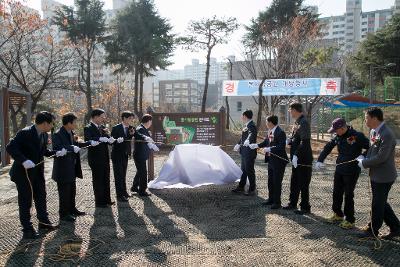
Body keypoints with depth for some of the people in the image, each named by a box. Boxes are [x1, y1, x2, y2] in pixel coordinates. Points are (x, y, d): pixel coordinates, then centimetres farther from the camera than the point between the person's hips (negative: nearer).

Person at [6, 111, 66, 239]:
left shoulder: (44, 135, 2)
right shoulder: (25, 133, -21)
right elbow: (10, 147, -25)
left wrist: (56, 153, -3)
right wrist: (23, 160, -35)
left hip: (38, 171, 8)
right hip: (23, 172, -7)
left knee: (41, 196, 17)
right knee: (25, 201, 3)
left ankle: (43, 221, 34)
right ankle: (27, 229, 15)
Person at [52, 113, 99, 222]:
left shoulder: (71, 133, 7)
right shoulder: (57, 135, -19)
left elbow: (76, 144, 19)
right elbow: (57, 149, -29)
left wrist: (90, 143, 13)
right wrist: (72, 148, -34)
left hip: (71, 168, 9)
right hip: (63, 169, -9)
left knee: (72, 190, 20)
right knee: (64, 192, 3)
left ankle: (72, 209, 35)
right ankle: (63, 214, 15)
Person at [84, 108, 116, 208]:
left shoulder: (102, 127, 12)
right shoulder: (88, 128, -10)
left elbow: (110, 141, 10)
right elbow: (88, 141, -24)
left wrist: (108, 135, -9)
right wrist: (100, 139, -31)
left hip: (105, 158, 7)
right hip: (96, 158, -7)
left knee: (106, 180, 13)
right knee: (98, 180, 2)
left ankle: (106, 199, 24)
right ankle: (99, 202, 13)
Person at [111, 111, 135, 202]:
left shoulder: (130, 128, 5)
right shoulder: (116, 128, -13)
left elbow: (128, 141, 7)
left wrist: (131, 134, -9)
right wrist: (118, 140, -35)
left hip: (125, 155, 7)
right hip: (117, 155, -7)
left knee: (123, 175, 17)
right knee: (118, 175, -2)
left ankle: (124, 192, 28)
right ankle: (119, 195, 4)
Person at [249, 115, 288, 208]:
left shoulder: (280, 132, -20)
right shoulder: (270, 131, 5)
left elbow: (281, 147, -26)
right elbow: (266, 142, 18)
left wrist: (269, 149, -27)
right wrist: (256, 145, 10)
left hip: (278, 161, -9)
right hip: (271, 160, 9)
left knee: (277, 182, 3)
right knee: (270, 181, 18)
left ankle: (277, 202, 16)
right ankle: (271, 199, 33)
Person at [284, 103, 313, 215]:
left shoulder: (303, 123, -19)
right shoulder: (297, 122, 10)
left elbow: (304, 142, -25)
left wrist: (296, 155, -27)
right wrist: (287, 142, -2)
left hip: (304, 159, -9)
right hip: (297, 159, 9)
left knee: (303, 184, 2)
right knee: (294, 182, 18)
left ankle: (305, 207, 15)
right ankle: (292, 203, 31)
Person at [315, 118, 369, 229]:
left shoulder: (357, 136, -17)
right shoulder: (338, 137, 2)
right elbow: (327, 148, 5)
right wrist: (320, 160, -4)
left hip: (351, 172, -6)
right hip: (339, 169, 6)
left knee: (348, 195, 3)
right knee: (337, 193, 15)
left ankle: (350, 220, 18)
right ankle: (338, 214, 34)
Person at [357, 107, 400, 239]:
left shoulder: (387, 135, -24)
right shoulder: (373, 131, 6)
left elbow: (381, 157, -26)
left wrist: (364, 163, -15)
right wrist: (363, 158, -1)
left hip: (383, 176, -9)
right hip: (376, 175, 9)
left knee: (377, 205, 7)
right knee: (381, 203, 19)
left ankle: (373, 230, 24)